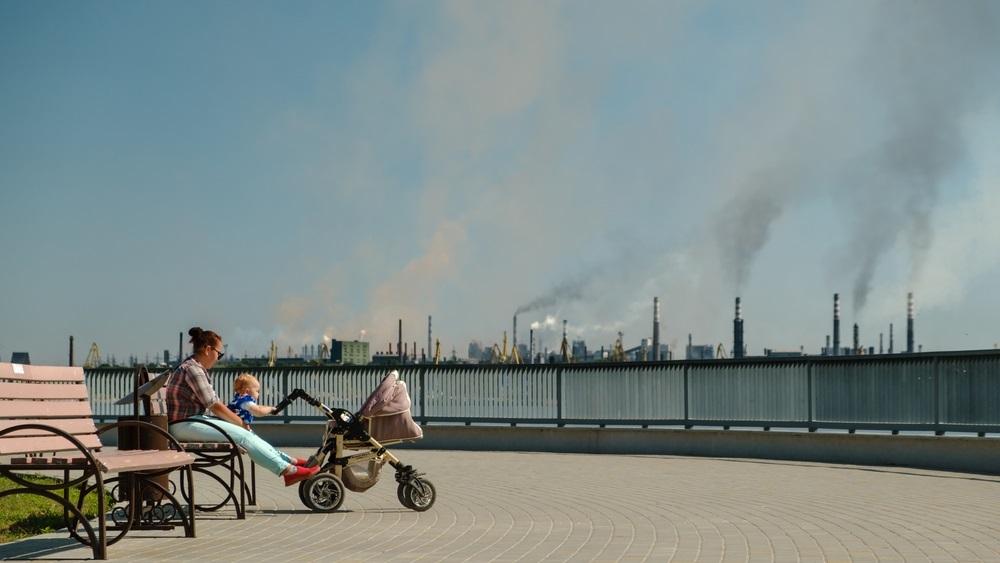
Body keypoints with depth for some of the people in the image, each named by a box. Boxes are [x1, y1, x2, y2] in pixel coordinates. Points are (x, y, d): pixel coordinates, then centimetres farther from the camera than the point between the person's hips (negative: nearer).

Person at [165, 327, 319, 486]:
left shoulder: (198, 369, 17)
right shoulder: (192, 369, -16)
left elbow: (216, 403, 17)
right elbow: (214, 406, -17)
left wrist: (238, 421, 5)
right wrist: (241, 422, -7)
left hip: (195, 419, 10)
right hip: (184, 425, -10)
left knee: (245, 433, 0)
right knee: (242, 435, -17)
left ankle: (289, 461, -1)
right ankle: (287, 470, -18)